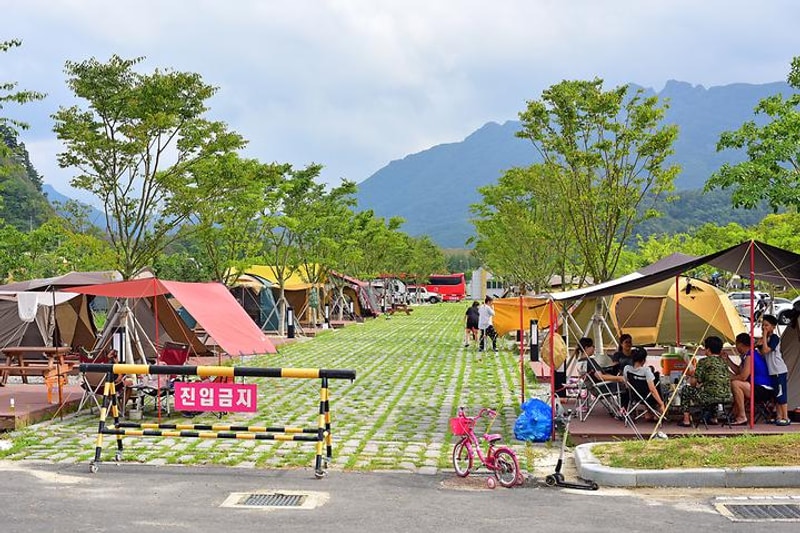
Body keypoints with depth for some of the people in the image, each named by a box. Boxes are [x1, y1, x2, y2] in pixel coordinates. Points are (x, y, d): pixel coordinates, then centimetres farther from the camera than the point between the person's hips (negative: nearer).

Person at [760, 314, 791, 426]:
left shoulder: (774, 338, -12)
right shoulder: (765, 339, 14)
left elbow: (765, 350, -22)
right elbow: (762, 354, 14)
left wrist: (765, 336, -17)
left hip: (779, 371, -9)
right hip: (771, 371, 9)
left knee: (781, 394, -7)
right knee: (776, 395, 11)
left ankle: (785, 418, -4)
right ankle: (779, 417, 16)